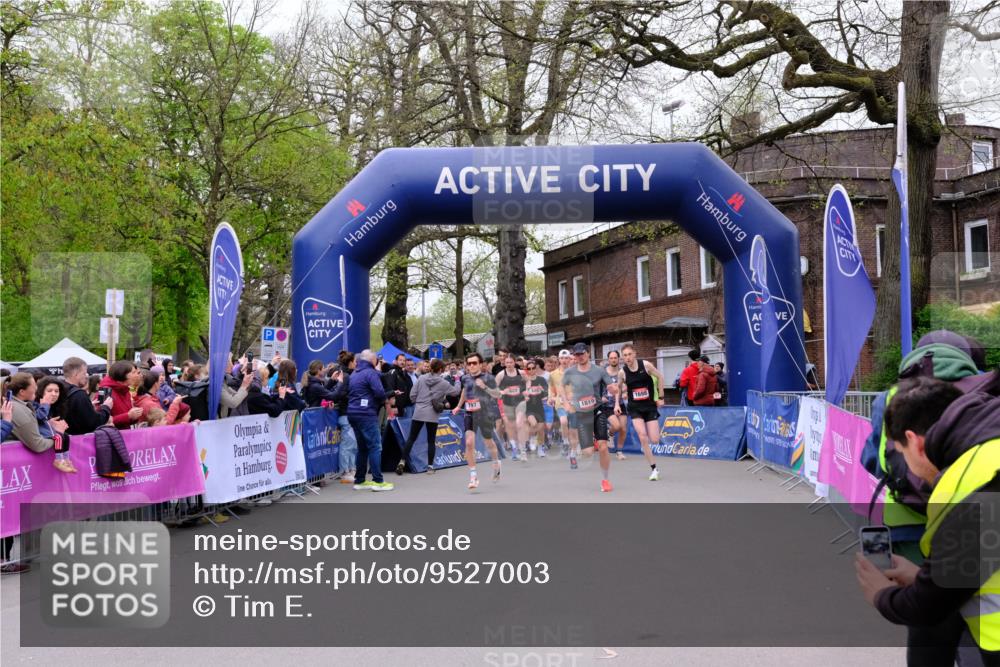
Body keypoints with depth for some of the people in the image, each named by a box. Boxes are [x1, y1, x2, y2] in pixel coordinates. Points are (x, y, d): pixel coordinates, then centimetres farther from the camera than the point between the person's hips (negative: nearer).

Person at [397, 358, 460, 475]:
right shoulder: (443, 383, -4)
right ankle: (430, 466, 10)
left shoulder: (421, 378, 1)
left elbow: (412, 394, 1)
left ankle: (402, 461, -2)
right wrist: (457, 381, 28)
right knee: (431, 441, 9)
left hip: (418, 412, 2)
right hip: (432, 415, -2)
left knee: (411, 438, 7)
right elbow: (456, 391, 10)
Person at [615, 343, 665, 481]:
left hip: (650, 406, 0)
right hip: (635, 408, 0)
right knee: (643, 438, -15)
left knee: (654, 440, -6)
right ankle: (653, 469, -2)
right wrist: (617, 404, 3)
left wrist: (660, 397, 1)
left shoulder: (646, 365, -10)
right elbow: (618, 388, 13)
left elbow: (660, 377, 2)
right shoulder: (622, 372, -5)